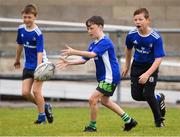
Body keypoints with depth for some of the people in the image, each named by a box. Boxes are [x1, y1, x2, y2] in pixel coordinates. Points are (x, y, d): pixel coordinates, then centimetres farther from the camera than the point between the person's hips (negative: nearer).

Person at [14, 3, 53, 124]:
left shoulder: (38, 33, -19)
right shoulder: (21, 29, 1)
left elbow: (40, 52, -25)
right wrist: (17, 60, 30)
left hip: (39, 64, -6)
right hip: (28, 66, 6)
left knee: (36, 90, -10)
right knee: (25, 92, -2)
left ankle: (42, 116, 5)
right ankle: (44, 106, 20)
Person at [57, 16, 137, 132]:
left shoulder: (105, 42, -19)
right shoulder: (93, 45, 9)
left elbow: (92, 54, -33)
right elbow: (84, 60, 9)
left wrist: (74, 52, -37)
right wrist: (69, 63, -5)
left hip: (110, 77, -11)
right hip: (104, 77, 11)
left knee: (93, 99, -12)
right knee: (105, 100, 22)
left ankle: (92, 126, 3)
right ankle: (129, 121, 30)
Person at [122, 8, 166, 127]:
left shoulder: (156, 38, -26)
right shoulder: (132, 35, -13)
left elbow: (158, 59, -27)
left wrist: (147, 74, -37)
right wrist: (126, 66, 18)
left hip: (151, 66, -4)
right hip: (137, 65, 4)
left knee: (148, 94, -14)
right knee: (136, 95, -2)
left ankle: (159, 120, 10)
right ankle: (158, 99, 28)